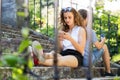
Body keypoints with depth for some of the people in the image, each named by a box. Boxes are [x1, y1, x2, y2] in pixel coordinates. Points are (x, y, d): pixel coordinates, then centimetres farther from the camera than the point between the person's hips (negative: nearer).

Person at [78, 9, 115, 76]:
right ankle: (108, 72, 21)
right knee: (104, 46, 14)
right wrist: (103, 41, 16)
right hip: (87, 61, -6)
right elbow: (98, 46, -5)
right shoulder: (90, 31, -13)